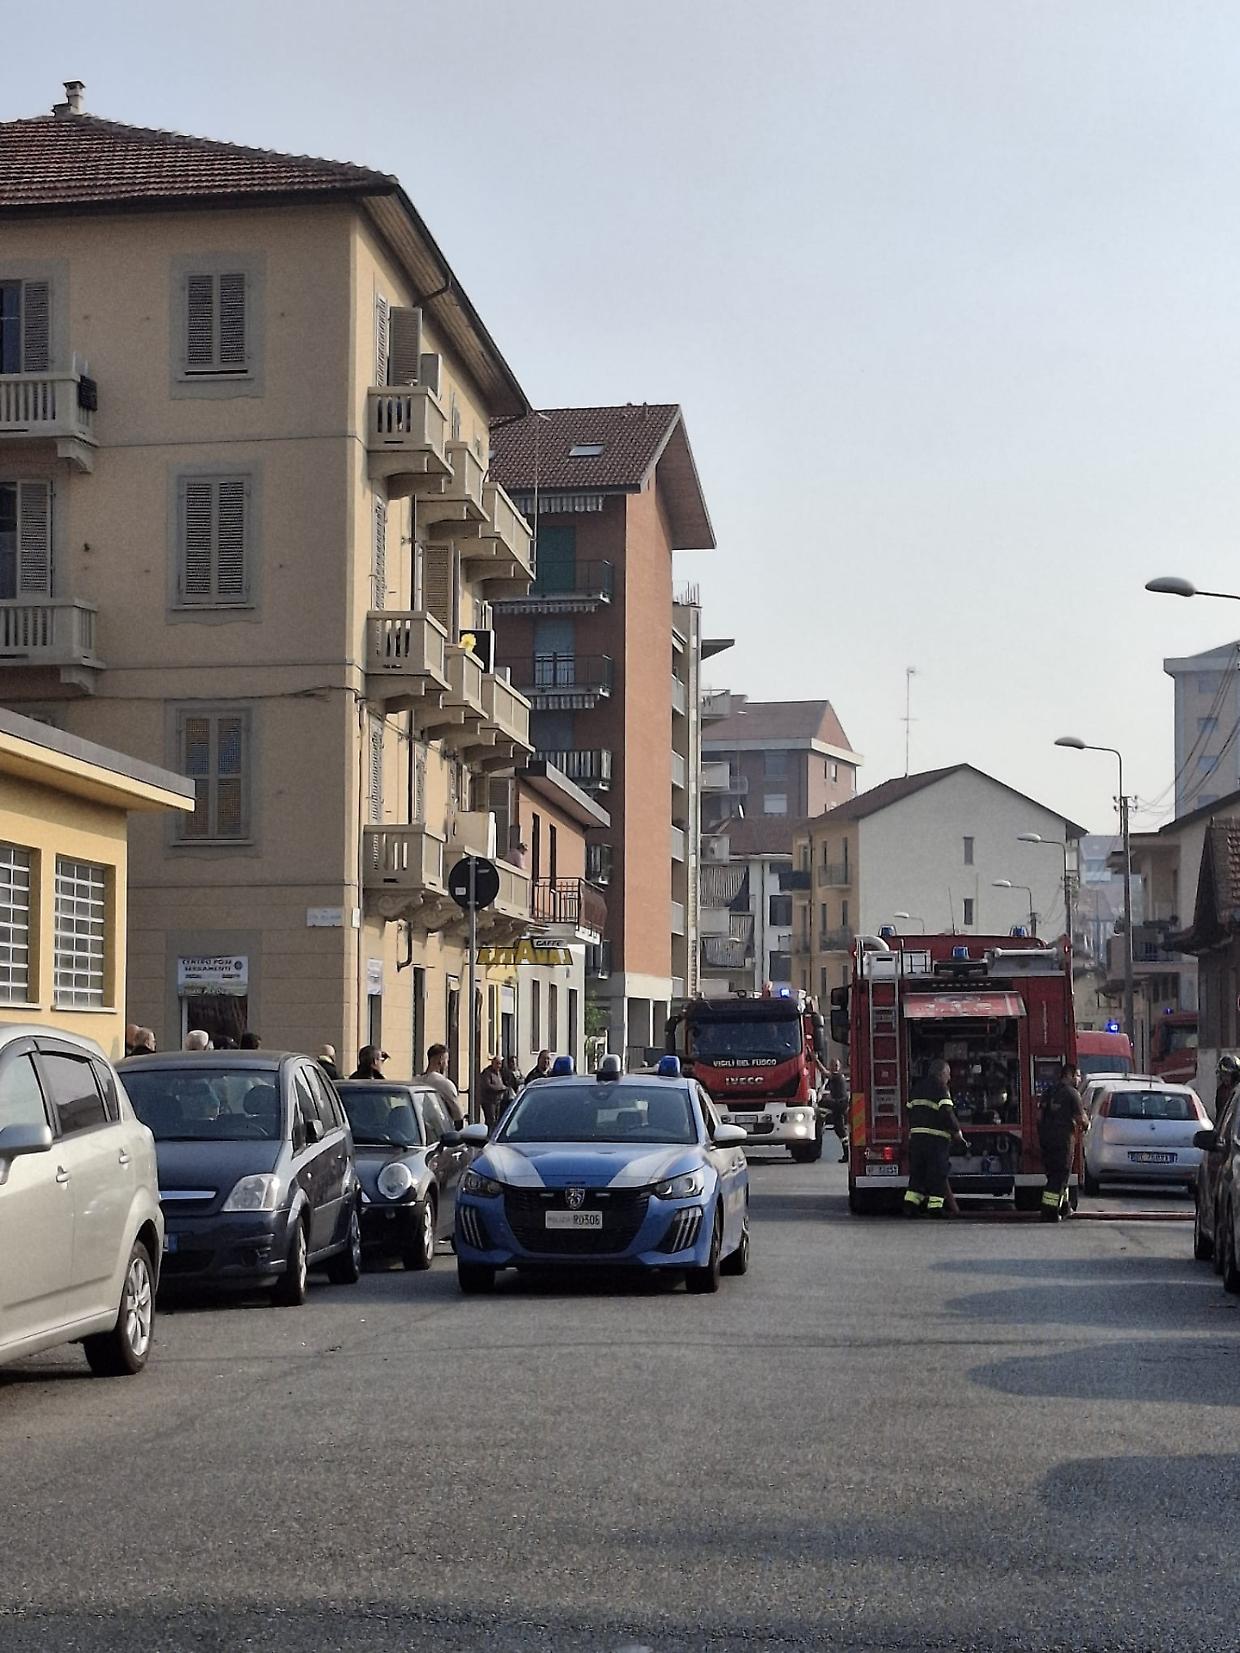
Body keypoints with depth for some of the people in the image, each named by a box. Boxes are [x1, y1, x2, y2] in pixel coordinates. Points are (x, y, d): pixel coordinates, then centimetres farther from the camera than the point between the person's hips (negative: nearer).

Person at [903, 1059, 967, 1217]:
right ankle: (935, 1206, -4)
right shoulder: (940, 1088, -7)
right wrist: (957, 1132, -8)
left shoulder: (919, 1088, 18)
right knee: (937, 1173, -2)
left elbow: (910, 1110, 19)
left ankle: (910, 1204, 3)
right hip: (936, 1137, -7)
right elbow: (946, 1113, -16)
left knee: (917, 1171, 11)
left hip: (916, 1135, 7)